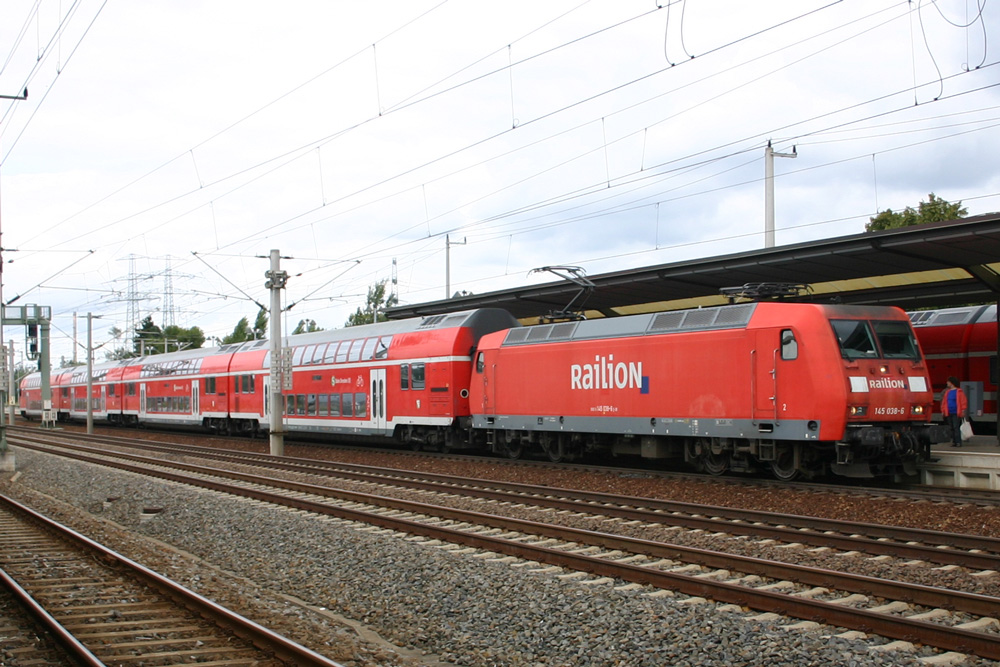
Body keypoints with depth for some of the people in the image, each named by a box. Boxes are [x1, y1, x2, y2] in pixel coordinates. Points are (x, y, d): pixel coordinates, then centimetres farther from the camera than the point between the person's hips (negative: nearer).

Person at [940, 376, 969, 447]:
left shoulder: (959, 391, -4)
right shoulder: (947, 392, 15)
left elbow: (964, 401, -6)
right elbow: (944, 402, 19)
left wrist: (963, 411, -10)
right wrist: (943, 410, 16)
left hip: (956, 413, -6)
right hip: (949, 414, 6)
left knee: (956, 428, -10)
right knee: (951, 428, 7)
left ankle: (958, 442, -9)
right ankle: (954, 442, 11)